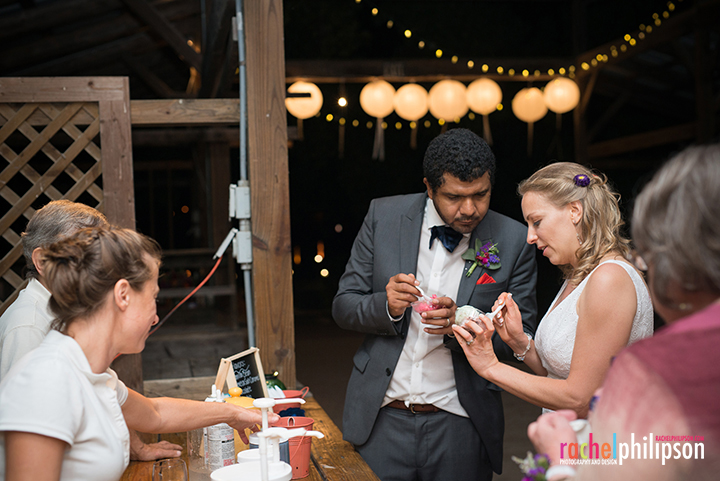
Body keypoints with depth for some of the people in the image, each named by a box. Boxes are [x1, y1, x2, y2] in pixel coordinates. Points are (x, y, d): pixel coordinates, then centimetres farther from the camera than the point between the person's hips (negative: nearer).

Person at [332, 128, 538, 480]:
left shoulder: (513, 241, -6)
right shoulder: (384, 216, -3)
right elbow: (343, 306, 1)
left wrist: (461, 324, -21)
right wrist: (387, 306, -20)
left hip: (460, 429, 0)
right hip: (380, 420, 1)